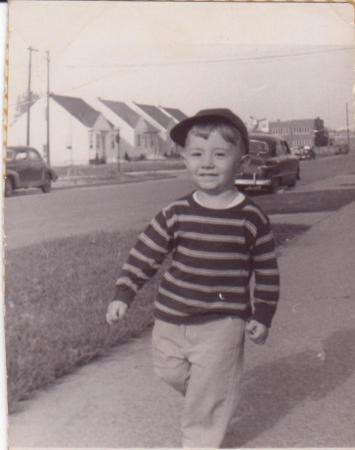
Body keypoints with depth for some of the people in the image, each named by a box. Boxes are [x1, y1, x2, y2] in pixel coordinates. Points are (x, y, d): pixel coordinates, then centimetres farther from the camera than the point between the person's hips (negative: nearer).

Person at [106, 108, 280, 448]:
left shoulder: (252, 218, -8)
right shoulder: (176, 214, -5)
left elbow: (267, 270, 1)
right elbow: (145, 253, 3)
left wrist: (262, 315, 2)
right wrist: (123, 295, -1)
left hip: (222, 323, -3)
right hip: (171, 318, 3)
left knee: (208, 393, 2)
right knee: (171, 372, 18)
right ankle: (203, 401, 47)